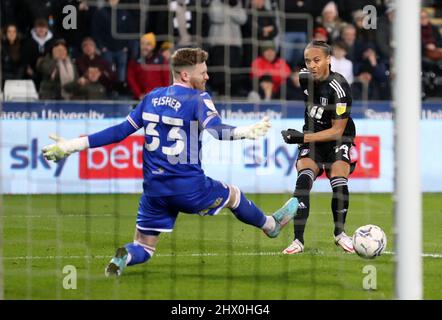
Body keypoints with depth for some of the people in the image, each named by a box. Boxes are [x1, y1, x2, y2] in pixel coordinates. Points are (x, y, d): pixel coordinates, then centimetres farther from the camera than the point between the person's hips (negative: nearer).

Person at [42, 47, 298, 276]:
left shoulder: (152, 98, 8)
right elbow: (215, 130, -30)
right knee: (233, 195, 25)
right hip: (188, 187, -4)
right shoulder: (198, 99, -10)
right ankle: (271, 225, 49)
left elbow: (120, 131, 9)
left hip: (154, 190, 4)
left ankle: (124, 257, -23)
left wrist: (72, 146, 14)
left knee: (143, 249, 11)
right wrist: (247, 132, -41)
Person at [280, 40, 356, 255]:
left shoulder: (339, 88, -25)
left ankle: (339, 233, 7)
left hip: (338, 140, -4)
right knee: (303, 181, -20)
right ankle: (298, 240, -21)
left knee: (339, 185, -21)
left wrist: (303, 138, -29)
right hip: (311, 138, 4)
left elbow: (337, 131, -23)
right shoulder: (304, 77, -8)